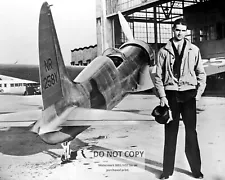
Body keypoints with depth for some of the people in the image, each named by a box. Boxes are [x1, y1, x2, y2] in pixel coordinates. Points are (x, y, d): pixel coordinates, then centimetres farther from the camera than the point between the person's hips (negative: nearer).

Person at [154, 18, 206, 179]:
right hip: (171, 94, 0)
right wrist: (162, 96, -5)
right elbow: (158, 75, 2)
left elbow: (201, 73, 8)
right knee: (170, 132, 5)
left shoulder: (194, 50, 5)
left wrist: (199, 92, -2)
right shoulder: (164, 51, 3)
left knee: (191, 132, 5)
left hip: (188, 94, 1)